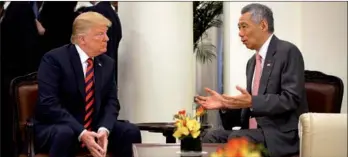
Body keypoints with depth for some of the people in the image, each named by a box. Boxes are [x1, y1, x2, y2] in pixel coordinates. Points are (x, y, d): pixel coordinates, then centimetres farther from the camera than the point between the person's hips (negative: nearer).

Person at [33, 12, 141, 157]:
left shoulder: (108, 63, 6)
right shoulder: (54, 59, -13)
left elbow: (111, 101, 3)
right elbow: (48, 104, -21)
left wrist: (104, 130, -20)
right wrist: (81, 133, -31)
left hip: (94, 128, 6)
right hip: (55, 128, -5)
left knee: (130, 131, -15)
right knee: (65, 134, -37)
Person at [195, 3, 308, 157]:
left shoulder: (288, 52, -9)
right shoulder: (252, 62, 18)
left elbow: (291, 99, -18)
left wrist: (252, 102, -27)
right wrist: (225, 103, 2)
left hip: (282, 135, -8)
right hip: (256, 131, 8)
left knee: (236, 138, -29)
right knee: (212, 136, -13)